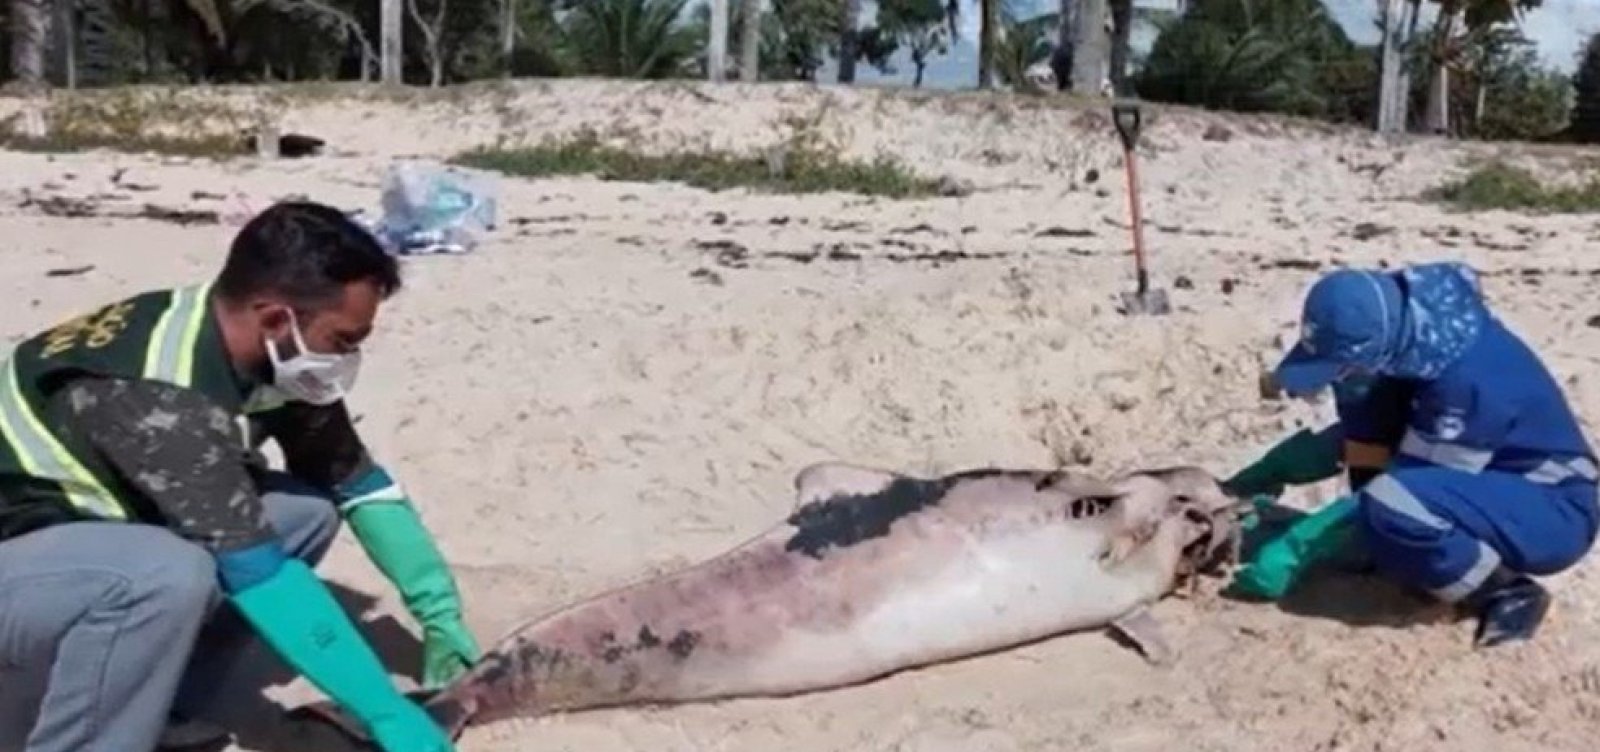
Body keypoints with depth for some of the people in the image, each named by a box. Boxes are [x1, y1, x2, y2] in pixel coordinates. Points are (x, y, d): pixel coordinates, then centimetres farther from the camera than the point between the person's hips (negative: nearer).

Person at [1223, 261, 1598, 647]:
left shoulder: (1466, 381, -34)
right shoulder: (1404, 317, -12)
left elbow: (1410, 489, -24)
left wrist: (1301, 543, -20)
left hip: (1555, 510, -8)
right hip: (1482, 480, 8)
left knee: (1389, 508, -32)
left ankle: (1506, 594, -10)